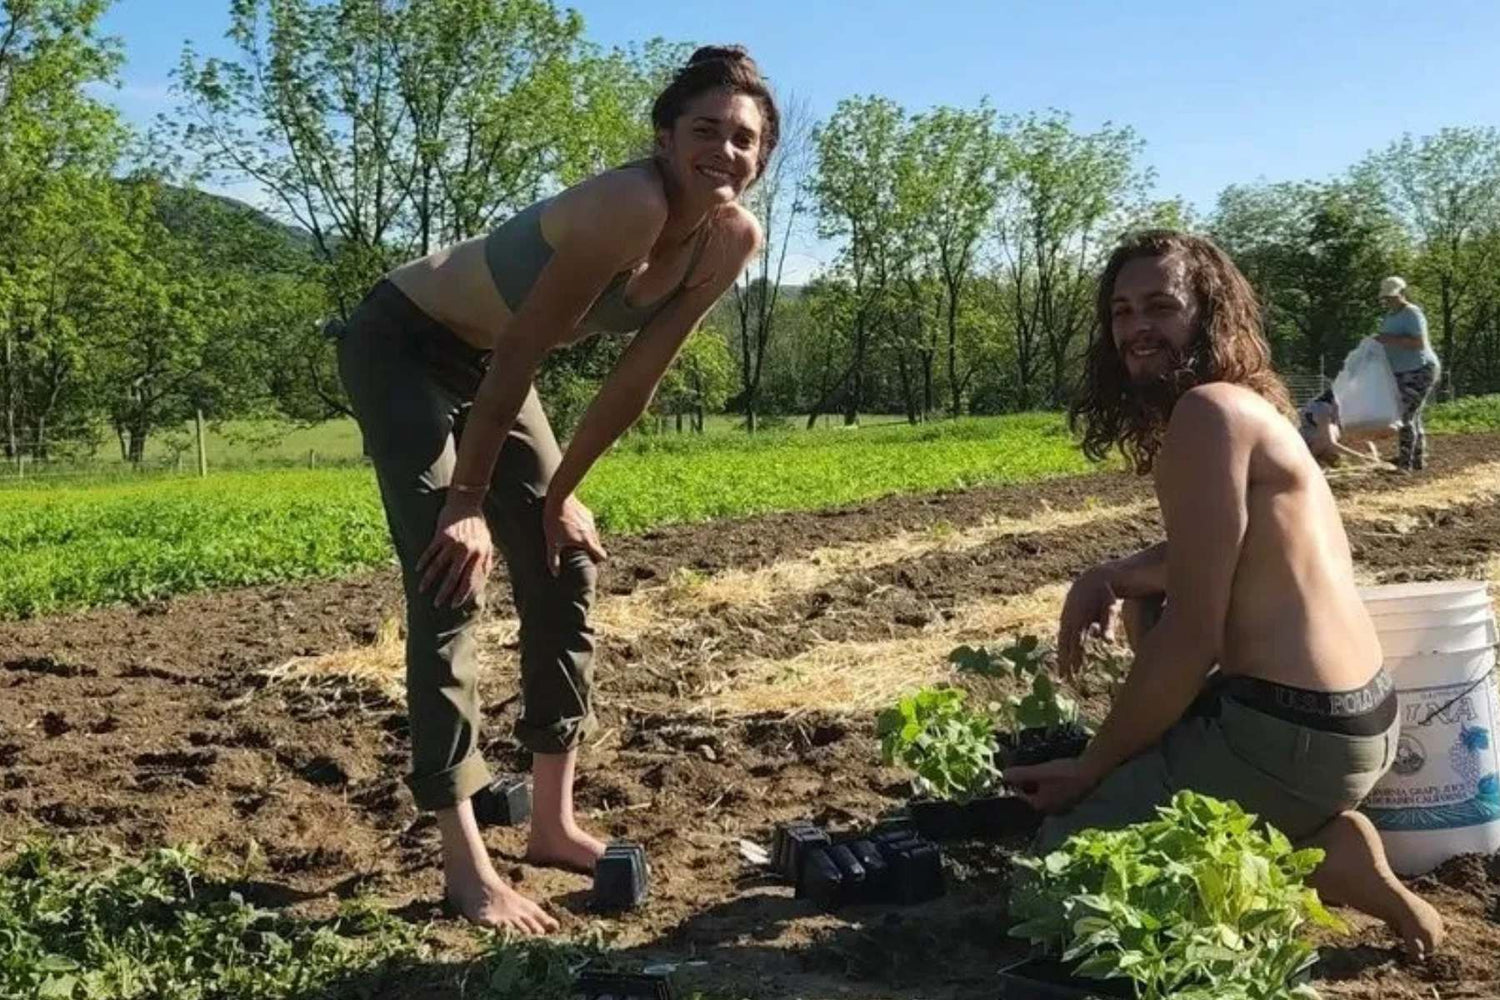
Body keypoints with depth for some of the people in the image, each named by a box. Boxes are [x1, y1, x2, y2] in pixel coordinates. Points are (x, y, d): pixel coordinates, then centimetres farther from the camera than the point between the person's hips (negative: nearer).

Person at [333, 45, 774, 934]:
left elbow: (637, 381, -2)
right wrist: (469, 501, -21)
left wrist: (559, 494, 3)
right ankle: (464, 863, -7)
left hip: (486, 357, 8)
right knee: (451, 581, -14)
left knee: (564, 565, 5)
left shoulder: (732, 240, -10)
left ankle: (554, 823, 17)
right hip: (401, 344, -8)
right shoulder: (628, 206, -34)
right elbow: (522, 353, -28)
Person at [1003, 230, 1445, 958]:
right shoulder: (1247, 407, 15)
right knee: (1146, 600, 32)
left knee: (1059, 853, -1)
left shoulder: (1208, 411, -16)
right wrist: (1107, 576, 8)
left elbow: (1191, 640, -19)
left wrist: (1088, 768, -8)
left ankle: (1323, 859, -3)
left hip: (1295, 736, -10)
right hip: (1349, 718, 10)